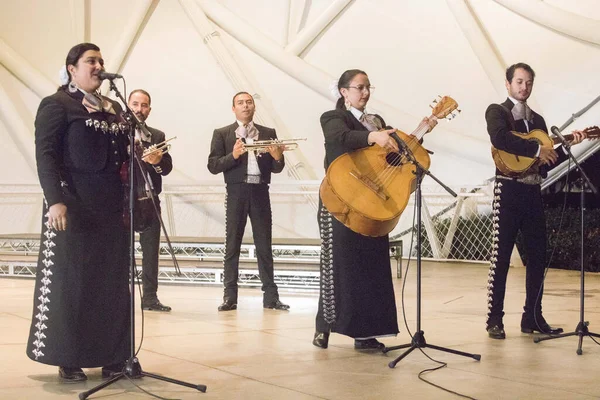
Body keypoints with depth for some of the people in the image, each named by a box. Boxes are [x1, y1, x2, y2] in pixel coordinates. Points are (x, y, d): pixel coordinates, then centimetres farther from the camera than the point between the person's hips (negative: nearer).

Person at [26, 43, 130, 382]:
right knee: (71, 282, 0)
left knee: (113, 283, 6)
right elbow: (45, 156, -10)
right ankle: (69, 359, 9)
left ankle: (112, 356, 13)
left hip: (112, 208, 6)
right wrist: (55, 200, -22)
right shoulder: (56, 105, -1)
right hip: (74, 207, -6)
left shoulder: (114, 109, 17)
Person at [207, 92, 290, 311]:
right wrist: (233, 155, -17)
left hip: (260, 192, 2)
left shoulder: (268, 134, 13)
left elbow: (276, 168, 10)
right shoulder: (222, 134, 7)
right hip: (237, 192, -1)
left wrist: (278, 157, -12)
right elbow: (213, 166, -1)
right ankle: (230, 297, 3)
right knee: (232, 245, 0)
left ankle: (270, 297, 5)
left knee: (264, 245, 2)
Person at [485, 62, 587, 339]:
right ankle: (494, 320, 0)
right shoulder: (496, 111, 2)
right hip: (508, 189, -6)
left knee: (538, 255, 6)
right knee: (501, 255, -6)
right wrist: (536, 149, -20)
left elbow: (547, 164, 15)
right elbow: (500, 139, -21)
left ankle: (532, 318, 14)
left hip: (533, 192, 6)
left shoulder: (537, 120, 20)